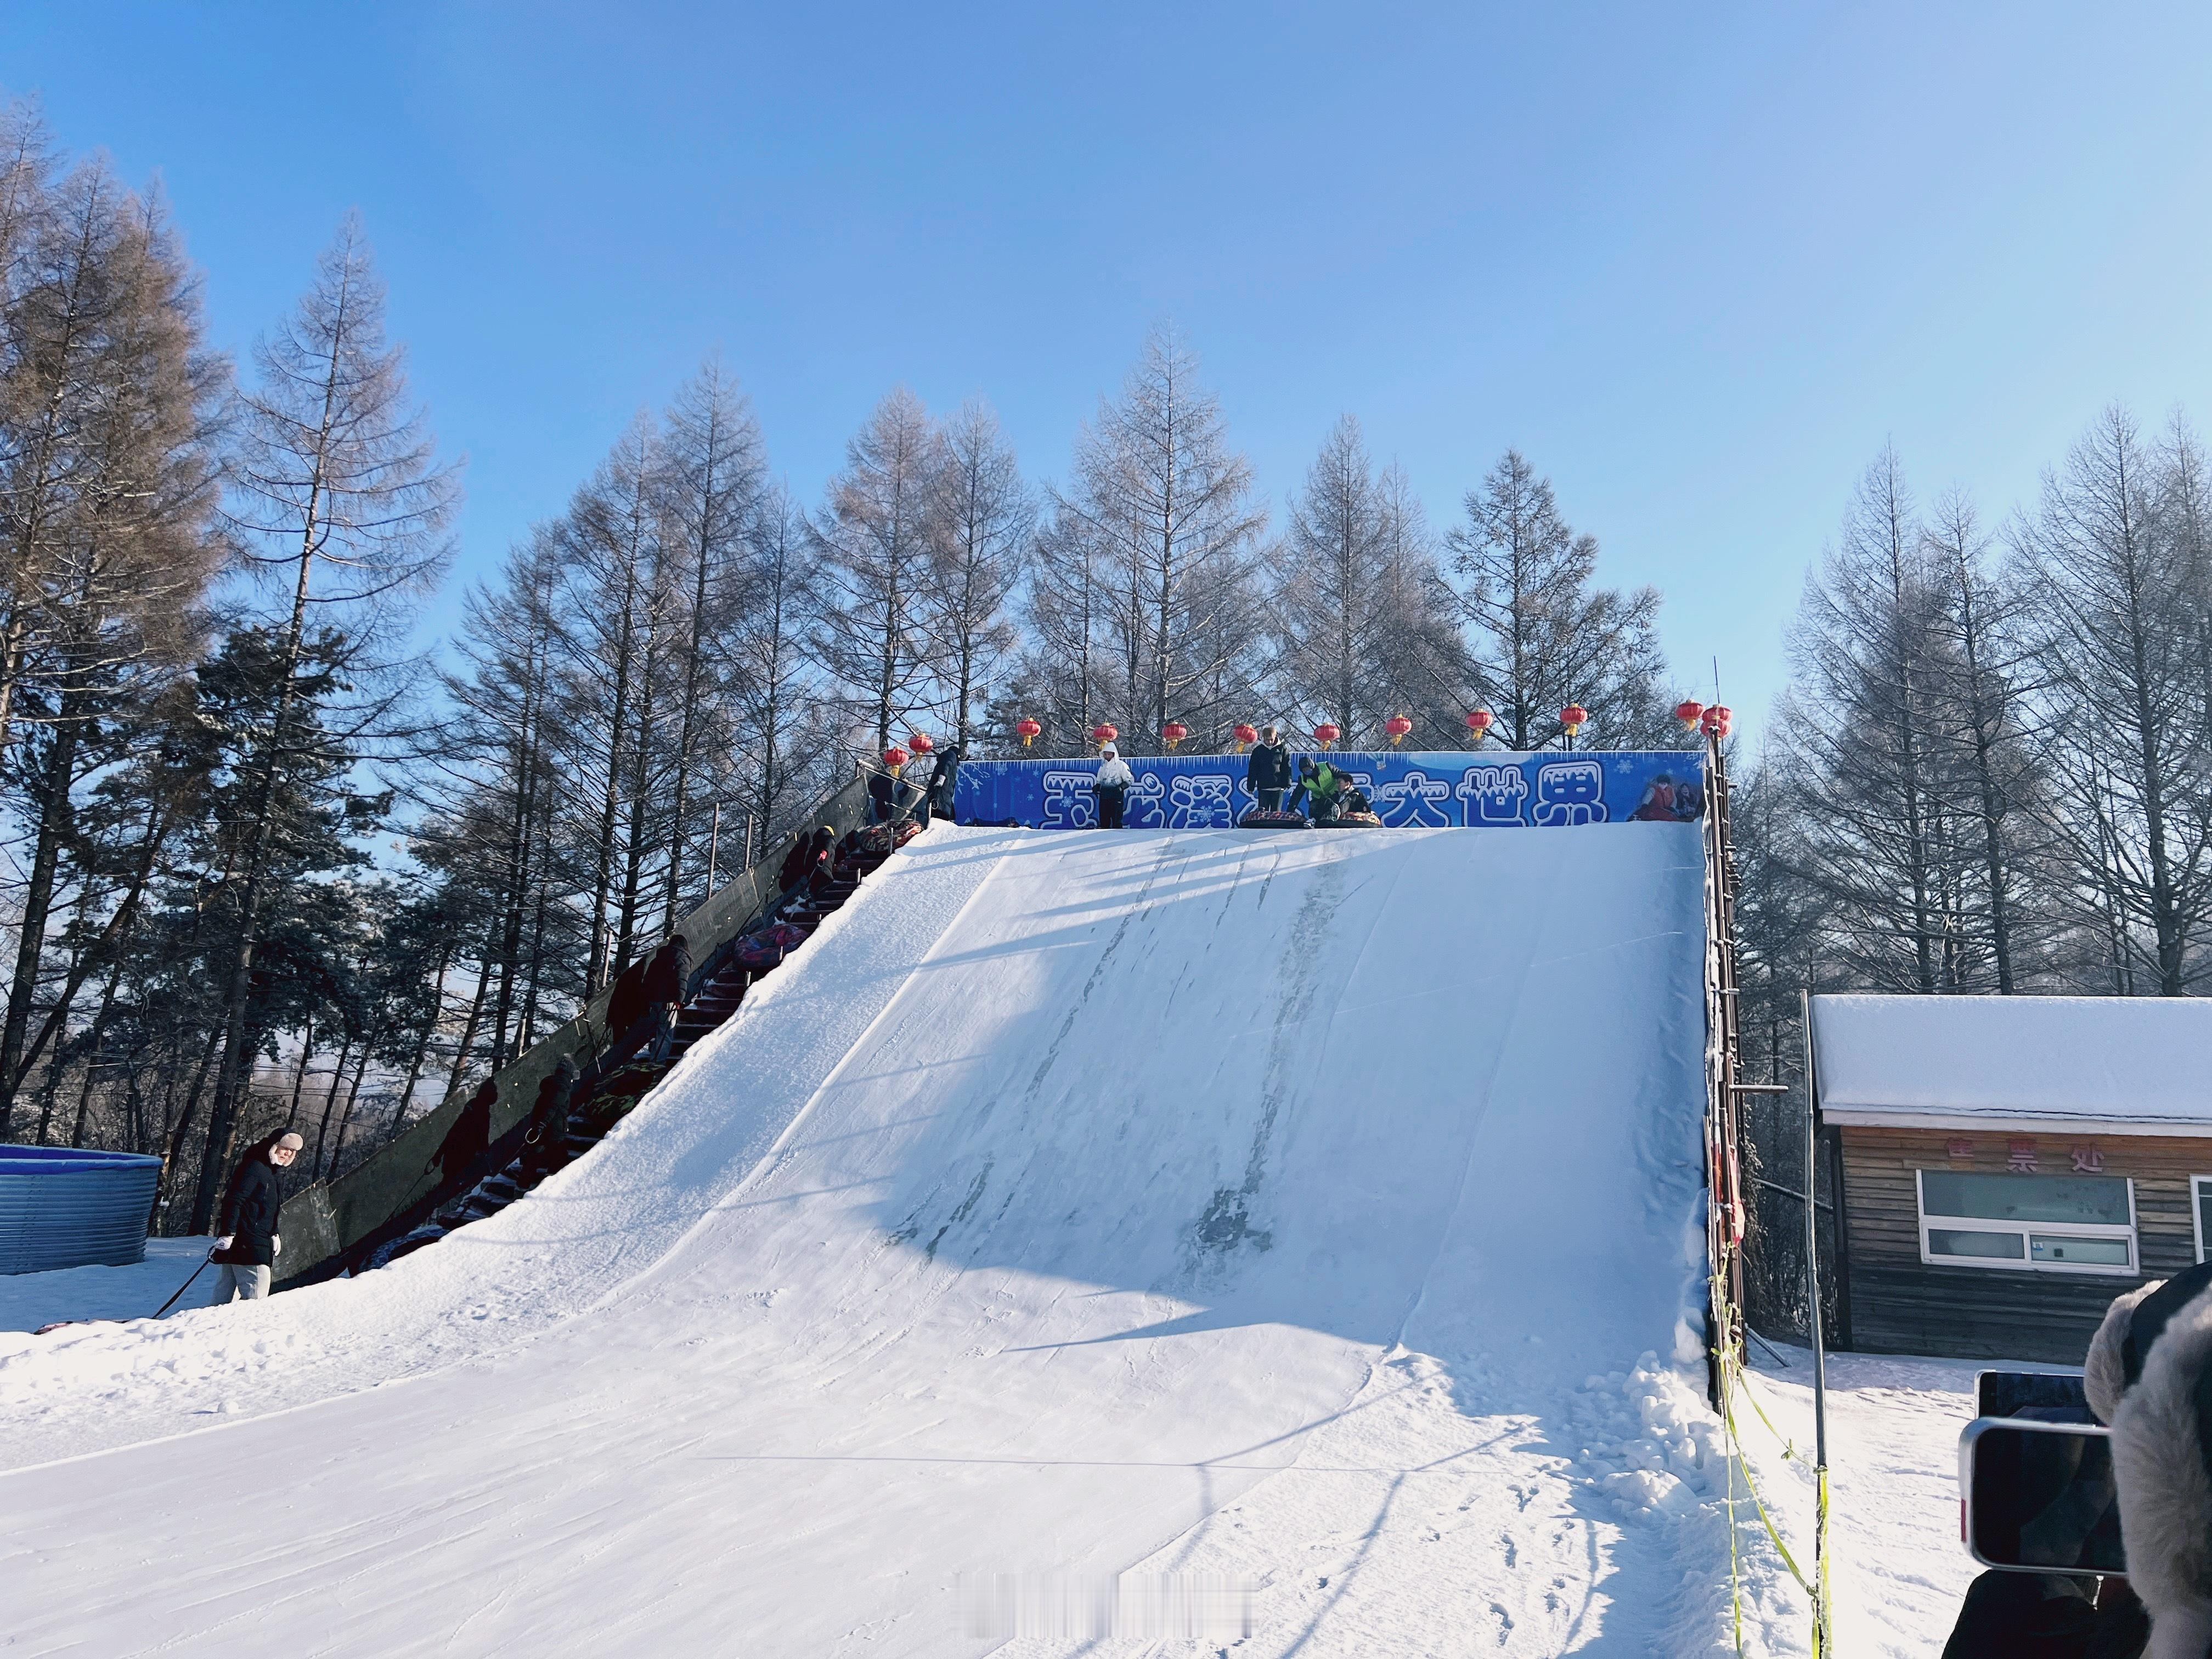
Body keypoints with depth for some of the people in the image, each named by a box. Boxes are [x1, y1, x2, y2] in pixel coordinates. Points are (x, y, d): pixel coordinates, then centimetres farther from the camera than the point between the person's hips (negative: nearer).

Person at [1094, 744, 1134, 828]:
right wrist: (1096, 787, 6)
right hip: (1104, 795, 6)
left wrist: (1121, 787, -18)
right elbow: (1099, 781, 28)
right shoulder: (1103, 766, 19)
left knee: (1117, 821, -9)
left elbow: (1129, 780, -2)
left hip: (1116, 795, -6)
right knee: (1103, 819, 4)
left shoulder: (1121, 765, 0)